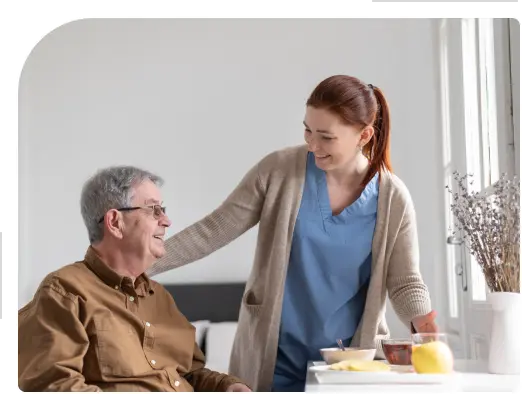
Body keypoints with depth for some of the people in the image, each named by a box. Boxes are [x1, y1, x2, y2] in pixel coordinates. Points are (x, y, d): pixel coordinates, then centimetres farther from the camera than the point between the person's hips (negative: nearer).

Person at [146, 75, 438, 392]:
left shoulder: (393, 199, -7)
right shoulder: (279, 170, -8)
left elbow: (405, 281, -2)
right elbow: (212, 232, -6)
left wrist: (431, 334, -21)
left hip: (351, 361, 0)